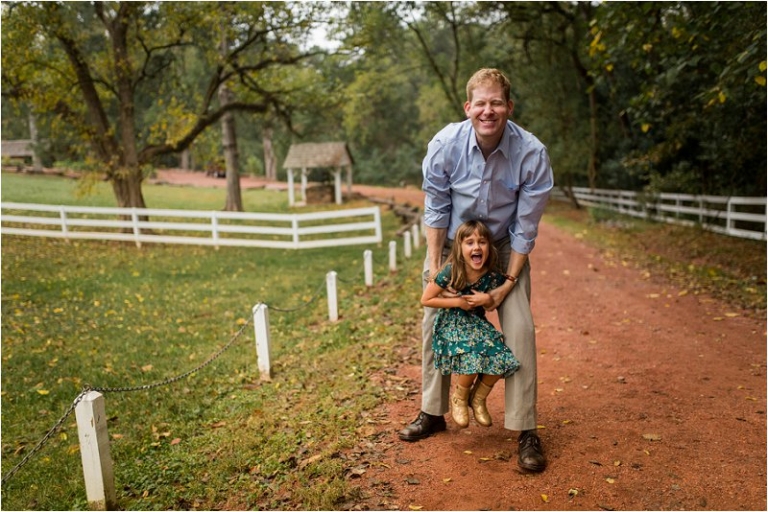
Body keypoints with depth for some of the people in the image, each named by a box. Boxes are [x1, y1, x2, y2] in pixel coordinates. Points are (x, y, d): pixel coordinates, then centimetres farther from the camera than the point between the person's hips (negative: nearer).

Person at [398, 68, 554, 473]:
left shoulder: (531, 154, -24)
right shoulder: (445, 145, -21)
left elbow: (525, 227, -17)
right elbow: (435, 208, -10)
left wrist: (508, 281, -16)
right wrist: (433, 265, -10)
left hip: (504, 247, -1)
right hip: (451, 243, 2)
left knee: (519, 329, -13)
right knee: (433, 322, 3)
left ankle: (526, 430, 0)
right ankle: (432, 413, 21)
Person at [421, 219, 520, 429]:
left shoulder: (493, 277, -11)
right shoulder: (450, 272, -20)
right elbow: (426, 299, -12)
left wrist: (487, 300, -16)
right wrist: (458, 302, -17)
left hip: (478, 324, 4)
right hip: (451, 324, -4)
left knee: (501, 360, -16)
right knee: (473, 360, -27)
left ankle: (478, 399, 14)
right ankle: (459, 398, 8)